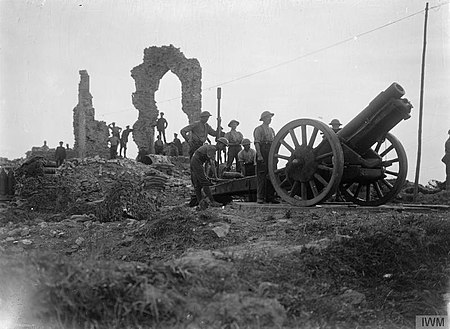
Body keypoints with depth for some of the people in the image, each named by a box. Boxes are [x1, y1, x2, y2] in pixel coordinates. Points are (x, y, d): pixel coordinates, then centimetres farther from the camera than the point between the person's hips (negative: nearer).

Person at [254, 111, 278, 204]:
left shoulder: (271, 130, 20)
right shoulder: (258, 129, -2)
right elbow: (256, 143, -10)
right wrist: (259, 155, -19)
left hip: (271, 154, 7)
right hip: (262, 155, -7)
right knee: (261, 176, -7)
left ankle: (270, 197, 10)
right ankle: (260, 198, -4)